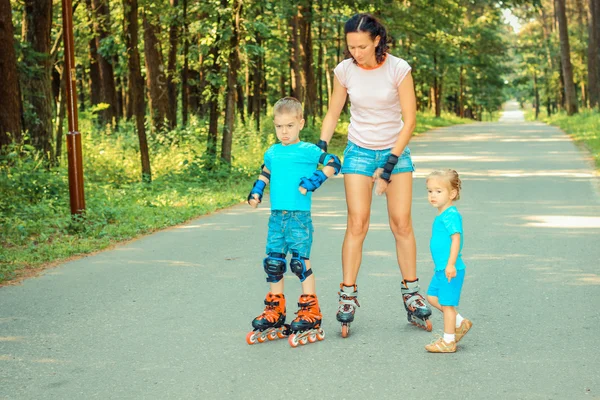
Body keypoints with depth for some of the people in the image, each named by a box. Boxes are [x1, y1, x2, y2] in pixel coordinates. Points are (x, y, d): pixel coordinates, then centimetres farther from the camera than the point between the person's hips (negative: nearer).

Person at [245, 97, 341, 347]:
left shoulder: (308, 151, -4)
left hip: (299, 216, -6)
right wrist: (256, 191, 14)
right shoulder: (272, 153, 12)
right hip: (276, 216, 6)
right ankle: (274, 312, 20)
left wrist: (314, 180, -16)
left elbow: (333, 163, -5)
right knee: (273, 263, 9)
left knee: (300, 262, -6)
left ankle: (310, 313, 4)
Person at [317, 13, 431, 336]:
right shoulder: (344, 70, -6)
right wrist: (320, 151, -5)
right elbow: (332, 115, 7)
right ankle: (347, 297, -2)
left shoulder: (398, 69, -13)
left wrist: (389, 165, -13)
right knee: (357, 224, -8)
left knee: (402, 224, -4)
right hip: (359, 151, 1)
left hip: (396, 151, -1)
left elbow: (409, 120, -10)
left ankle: (411, 294, 8)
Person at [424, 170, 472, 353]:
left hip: (449, 270, -10)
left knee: (446, 303, -1)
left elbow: (456, 239, -25)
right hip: (441, 268, 10)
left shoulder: (451, 215, -17)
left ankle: (448, 341, 10)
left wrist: (451, 264, -30)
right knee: (432, 297, 18)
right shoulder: (441, 215, 13)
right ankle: (460, 323, 27)